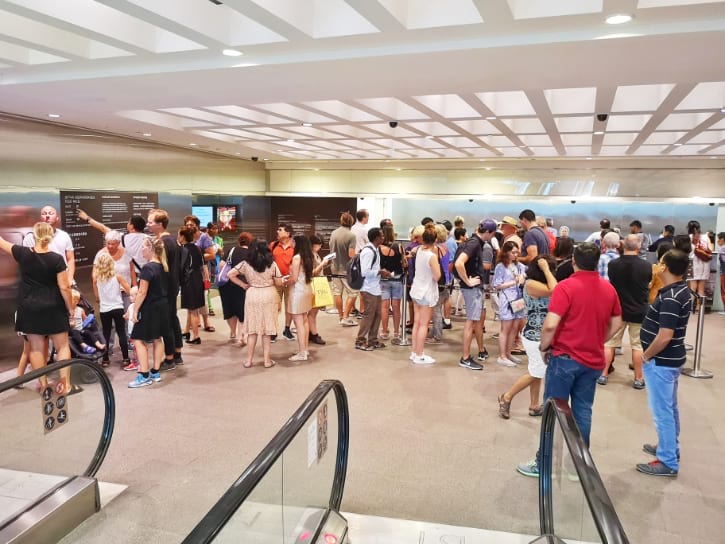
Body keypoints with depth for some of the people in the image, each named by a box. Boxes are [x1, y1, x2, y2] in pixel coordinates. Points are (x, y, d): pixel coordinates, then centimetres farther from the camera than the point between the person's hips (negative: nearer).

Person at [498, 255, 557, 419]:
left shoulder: (539, 284, 9)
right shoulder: (531, 284, -21)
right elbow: (554, 290, -31)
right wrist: (545, 269, -24)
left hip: (538, 334, 10)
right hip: (535, 335, -10)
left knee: (537, 372, 16)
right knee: (536, 373, 0)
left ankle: (534, 405, 27)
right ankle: (506, 397, 14)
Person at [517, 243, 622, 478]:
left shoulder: (566, 287, -16)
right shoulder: (609, 288, 4)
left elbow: (550, 325, -23)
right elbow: (616, 323, 14)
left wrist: (544, 347, -7)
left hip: (566, 357, -6)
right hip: (593, 361, 6)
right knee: (583, 412, 15)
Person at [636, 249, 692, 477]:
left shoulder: (670, 298, -26)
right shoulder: (681, 290, 5)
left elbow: (664, 336, -26)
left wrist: (646, 356, -16)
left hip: (660, 362, -10)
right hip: (671, 359, 10)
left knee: (662, 411, 1)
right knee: (670, 407, 23)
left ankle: (668, 462, 12)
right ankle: (671, 448, 39)